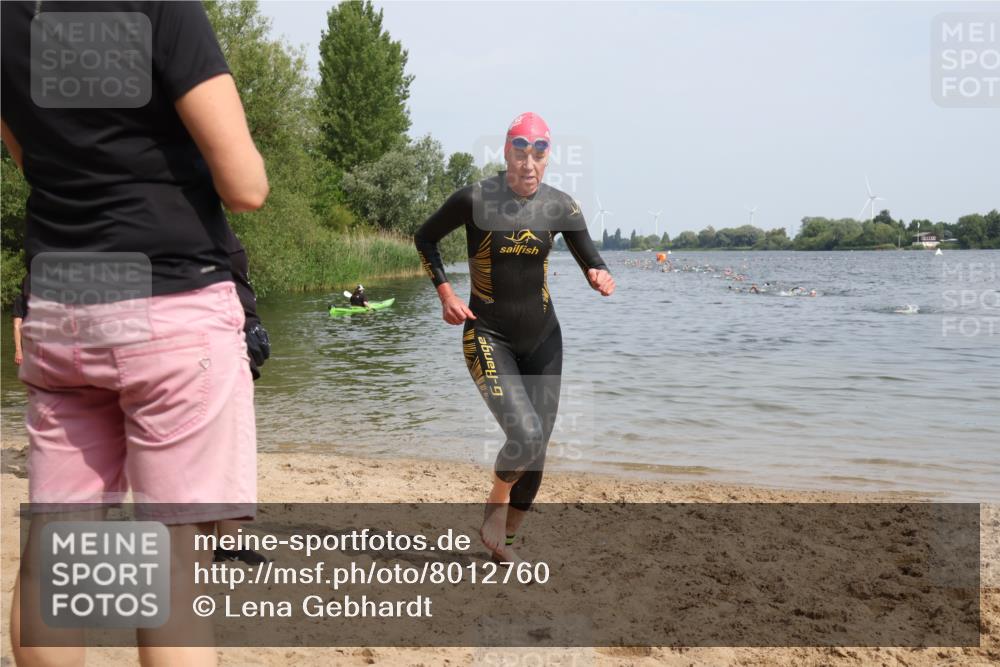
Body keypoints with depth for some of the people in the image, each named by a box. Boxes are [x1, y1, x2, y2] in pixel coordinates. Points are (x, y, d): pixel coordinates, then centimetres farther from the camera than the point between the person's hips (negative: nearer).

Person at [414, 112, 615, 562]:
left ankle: (504, 538, 27)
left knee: (537, 448, 6)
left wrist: (601, 279, -21)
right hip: (488, 335, -4)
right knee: (525, 435, -22)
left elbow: (592, 263, 3)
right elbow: (424, 239, 3)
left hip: (542, 337, 4)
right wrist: (446, 294, -7)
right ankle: (496, 503, 11)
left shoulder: (560, 207, -3)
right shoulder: (475, 200, -12)